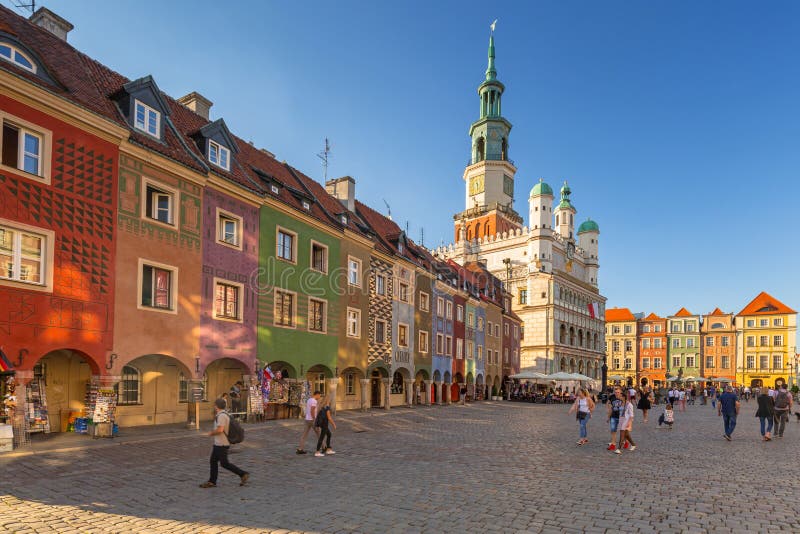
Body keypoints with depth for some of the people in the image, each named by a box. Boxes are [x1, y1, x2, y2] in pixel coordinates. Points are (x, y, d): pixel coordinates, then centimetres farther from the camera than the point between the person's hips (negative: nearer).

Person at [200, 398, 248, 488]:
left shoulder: (221, 415, -21)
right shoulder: (223, 414, 11)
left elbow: (220, 430, -29)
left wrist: (211, 433, -12)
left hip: (222, 444, -10)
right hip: (218, 443, 10)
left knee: (224, 463, -3)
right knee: (213, 461, 12)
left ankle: (243, 474, 2)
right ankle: (212, 482, 18)